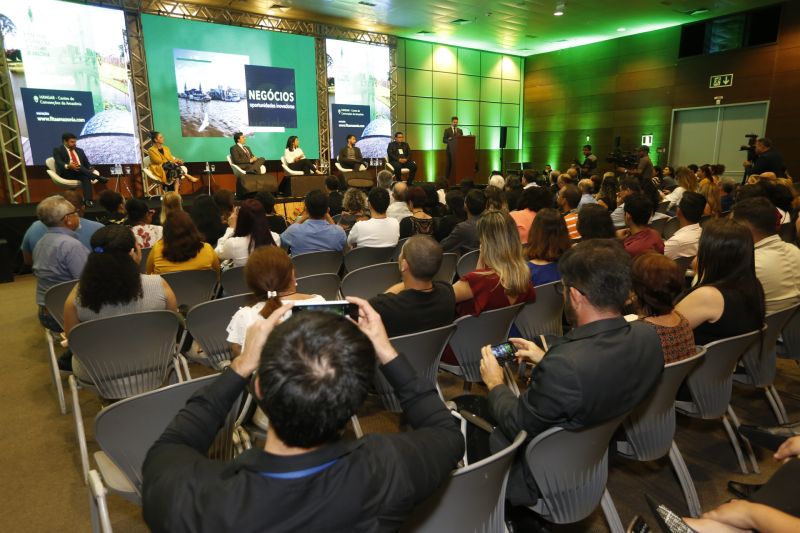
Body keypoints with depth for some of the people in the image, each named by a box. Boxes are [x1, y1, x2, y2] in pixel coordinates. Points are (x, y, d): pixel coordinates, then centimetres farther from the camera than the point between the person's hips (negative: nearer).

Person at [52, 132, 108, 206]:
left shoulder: (79, 150, 26)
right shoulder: (58, 150, 11)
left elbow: (87, 163, 19)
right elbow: (59, 163, -7)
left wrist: (90, 169, -6)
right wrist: (68, 166, -30)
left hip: (81, 173, 3)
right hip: (66, 172, -3)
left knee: (86, 177, -34)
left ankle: (87, 200, -49)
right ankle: (98, 178, -41)